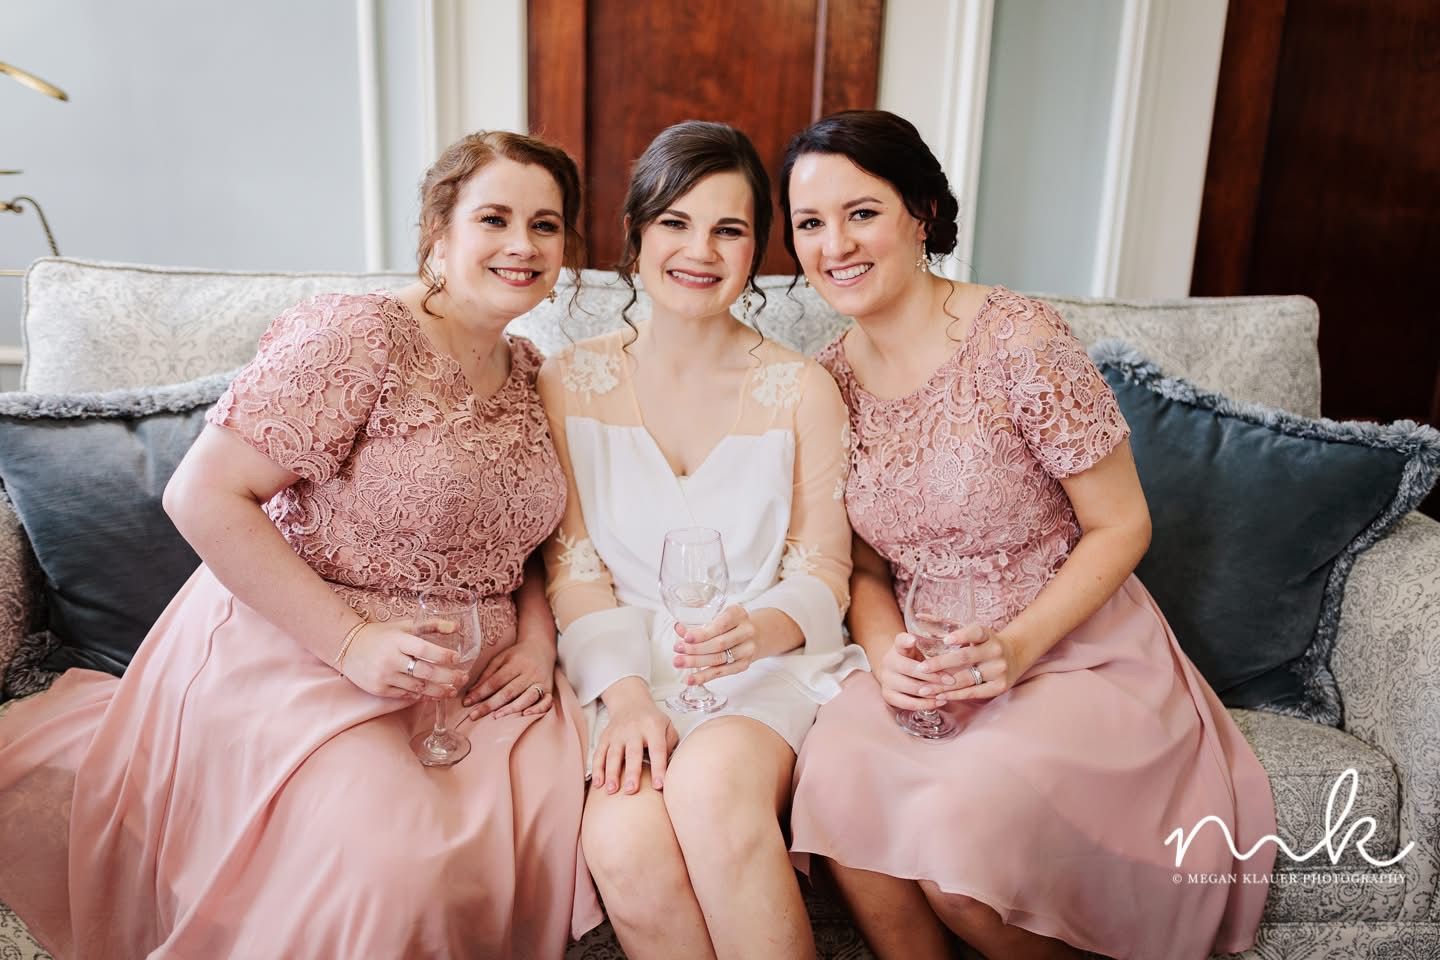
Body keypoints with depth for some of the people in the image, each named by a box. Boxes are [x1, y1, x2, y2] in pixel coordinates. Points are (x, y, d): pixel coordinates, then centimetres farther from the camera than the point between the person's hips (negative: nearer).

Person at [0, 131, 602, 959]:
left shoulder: (531, 373, 9)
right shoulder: (358, 335, -14)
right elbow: (202, 495, -18)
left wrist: (537, 637, -2)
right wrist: (351, 642, -22)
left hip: (470, 675, 7)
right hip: (298, 653, -6)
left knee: (582, 807, -13)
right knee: (389, 862, -28)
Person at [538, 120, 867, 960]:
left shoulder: (803, 391, 1)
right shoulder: (572, 383, 4)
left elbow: (822, 569, 1)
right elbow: (573, 565, 1)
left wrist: (762, 630, -21)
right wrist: (624, 690, -14)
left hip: (771, 667, -1)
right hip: (626, 665, 1)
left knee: (713, 782, -33)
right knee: (625, 845, -28)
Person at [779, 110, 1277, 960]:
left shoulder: (1018, 339, -14)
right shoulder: (830, 378, 2)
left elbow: (1122, 526, -8)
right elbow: (867, 562, 8)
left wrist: (1018, 645, -20)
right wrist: (886, 652, -11)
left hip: (1079, 655, -3)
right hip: (930, 671, 4)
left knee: (958, 826, -28)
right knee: (833, 779, -26)